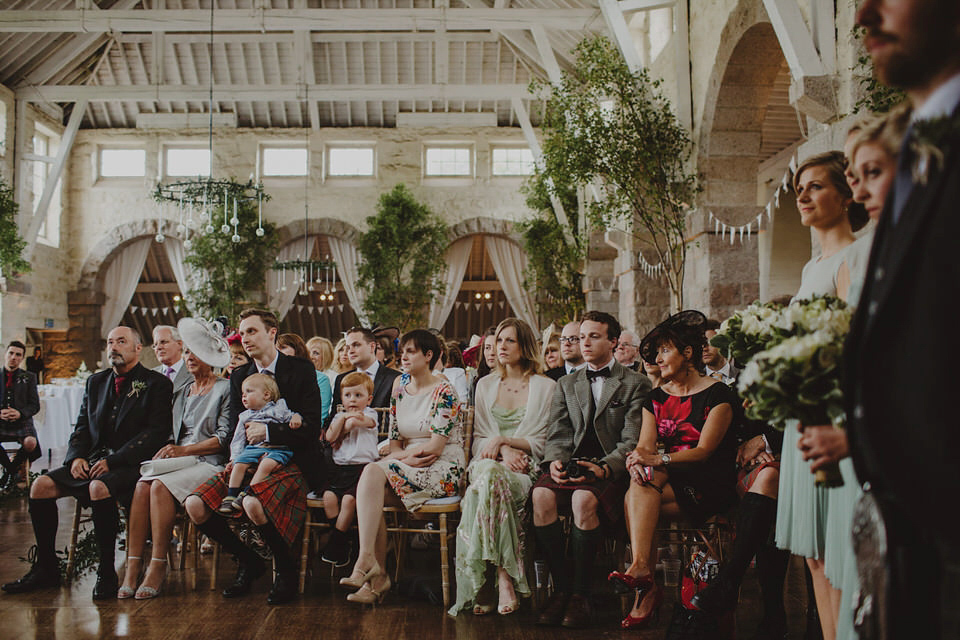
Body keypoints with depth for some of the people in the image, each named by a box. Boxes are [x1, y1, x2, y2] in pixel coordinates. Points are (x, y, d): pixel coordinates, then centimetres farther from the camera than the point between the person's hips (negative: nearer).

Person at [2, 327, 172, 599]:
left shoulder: (156, 383, -2)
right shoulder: (96, 382, 19)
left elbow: (155, 433, -11)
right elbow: (82, 427, 21)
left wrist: (113, 461, -18)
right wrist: (76, 457, -1)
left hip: (130, 464, -7)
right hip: (93, 460, 7)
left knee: (99, 487, -35)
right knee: (41, 485, -13)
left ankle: (107, 573, -22)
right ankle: (46, 569, -1)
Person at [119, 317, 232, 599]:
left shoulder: (225, 389, 3)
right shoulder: (180, 393, 24)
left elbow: (224, 438, -6)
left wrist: (184, 450, -14)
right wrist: (169, 447, -2)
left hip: (209, 464, -5)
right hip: (177, 462, 5)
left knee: (161, 486, -31)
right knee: (142, 486, -26)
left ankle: (158, 566, -27)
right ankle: (132, 566, -29)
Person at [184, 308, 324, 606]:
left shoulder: (301, 370, -2)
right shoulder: (239, 376, 15)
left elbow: (312, 428, -9)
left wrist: (268, 431, -19)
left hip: (292, 463, -6)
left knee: (253, 504, -35)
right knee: (195, 506, -15)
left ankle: (286, 569, -6)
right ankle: (248, 561, 9)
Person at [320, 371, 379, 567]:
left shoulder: (369, 415, 7)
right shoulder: (339, 416, 18)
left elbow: (357, 422, -16)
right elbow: (329, 437, 0)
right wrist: (343, 417, -6)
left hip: (363, 467, -4)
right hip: (339, 468, 4)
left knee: (349, 499, -25)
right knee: (329, 496, -20)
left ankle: (335, 543, -12)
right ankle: (342, 544, -10)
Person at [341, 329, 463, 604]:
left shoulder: (444, 392, -6)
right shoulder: (400, 389, 15)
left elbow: (434, 448, -13)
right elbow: (394, 444, 12)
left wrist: (404, 454, -4)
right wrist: (407, 457, -8)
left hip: (443, 472, -6)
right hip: (406, 468, 6)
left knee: (373, 471, -28)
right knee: (372, 477, -27)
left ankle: (366, 560, -31)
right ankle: (377, 576, -25)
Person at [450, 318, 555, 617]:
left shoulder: (545, 387, 8)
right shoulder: (485, 385, 20)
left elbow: (541, 443, 3)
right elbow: (480, 438, 14)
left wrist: (503, 440, -12)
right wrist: (502, 452, -8)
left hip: (525, 467, -2)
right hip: (490, 461, 2)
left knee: (491, 479, -37)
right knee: (488, 473, -36)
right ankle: (503, 579, -38)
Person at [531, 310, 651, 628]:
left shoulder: (636, 384, 8)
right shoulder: (566, 384, 22)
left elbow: (632, 441, -2)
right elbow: (558, 434, 13)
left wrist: (604, 468, -20)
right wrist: (555, 460, -11)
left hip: (612, 468, -3)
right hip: (571, 463, 4)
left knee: (583, 499, -36)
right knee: (541, 495, -29)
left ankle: (580, 593, -22)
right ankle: (561, 587, -19)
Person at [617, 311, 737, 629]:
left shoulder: (717, 394, -2)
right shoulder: (656, 398, 15)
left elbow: (704, 450, -13)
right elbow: (645, 446, 3)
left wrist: (658, 459, -27)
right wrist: (637, 462, -22)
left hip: (709, 484, -4)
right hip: (668, 479, 5)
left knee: (636, 498, -28)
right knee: (642, 481, -31)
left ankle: (643, 578, -29)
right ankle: (642, 569, -39)